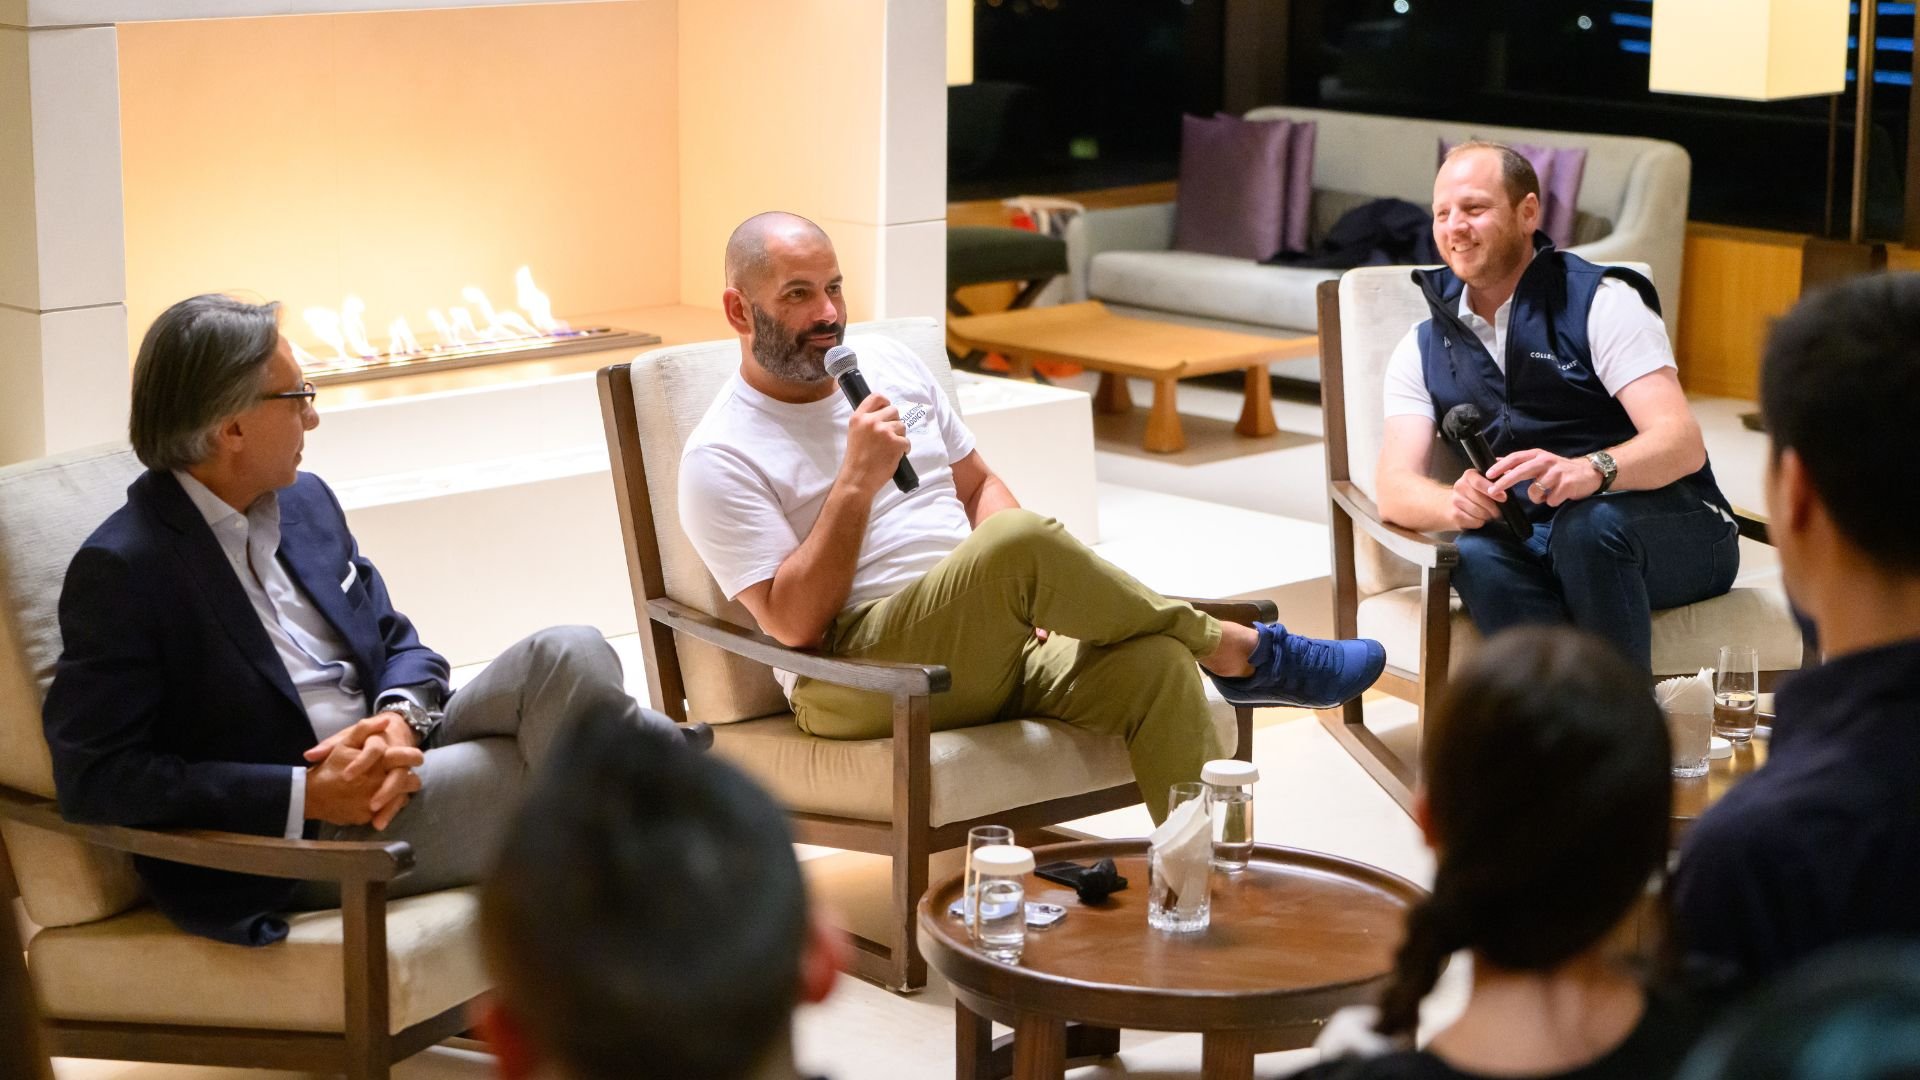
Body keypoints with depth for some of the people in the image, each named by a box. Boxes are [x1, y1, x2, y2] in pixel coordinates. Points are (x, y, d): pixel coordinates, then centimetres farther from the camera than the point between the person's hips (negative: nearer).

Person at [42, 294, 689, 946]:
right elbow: (93, 778, -16)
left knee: (568, 656, -19)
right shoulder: (119, 572, -12)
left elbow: (398, 644, 17)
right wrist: (306, 795, -21)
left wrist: (400, 718, -9)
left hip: (391, 761, 7)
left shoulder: (306, 502, 12)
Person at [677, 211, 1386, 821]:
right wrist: (857, 480, -18)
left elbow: (979, 486, 24)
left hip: (992, 643, 7)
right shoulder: (721, 458, -4)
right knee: (1021, 540, -32)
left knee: (1155, 662, -24)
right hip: (855, 680, -6)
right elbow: (793, 623, -12)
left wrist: (1029, 585, 3)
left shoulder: (888, 364, 16)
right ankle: (1237, 651, -13)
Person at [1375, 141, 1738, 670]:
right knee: (1478, 556, -32)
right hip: (1536, 545, 3)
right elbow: (1395, 488, 1)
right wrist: (1455, 504, -24)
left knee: (1588, 523, -36)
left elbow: (1682, 444, -13)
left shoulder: (1602, 302, -1)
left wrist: (1589, 470, -36)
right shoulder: (1424, 349, 13)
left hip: (1674, 533, -2)